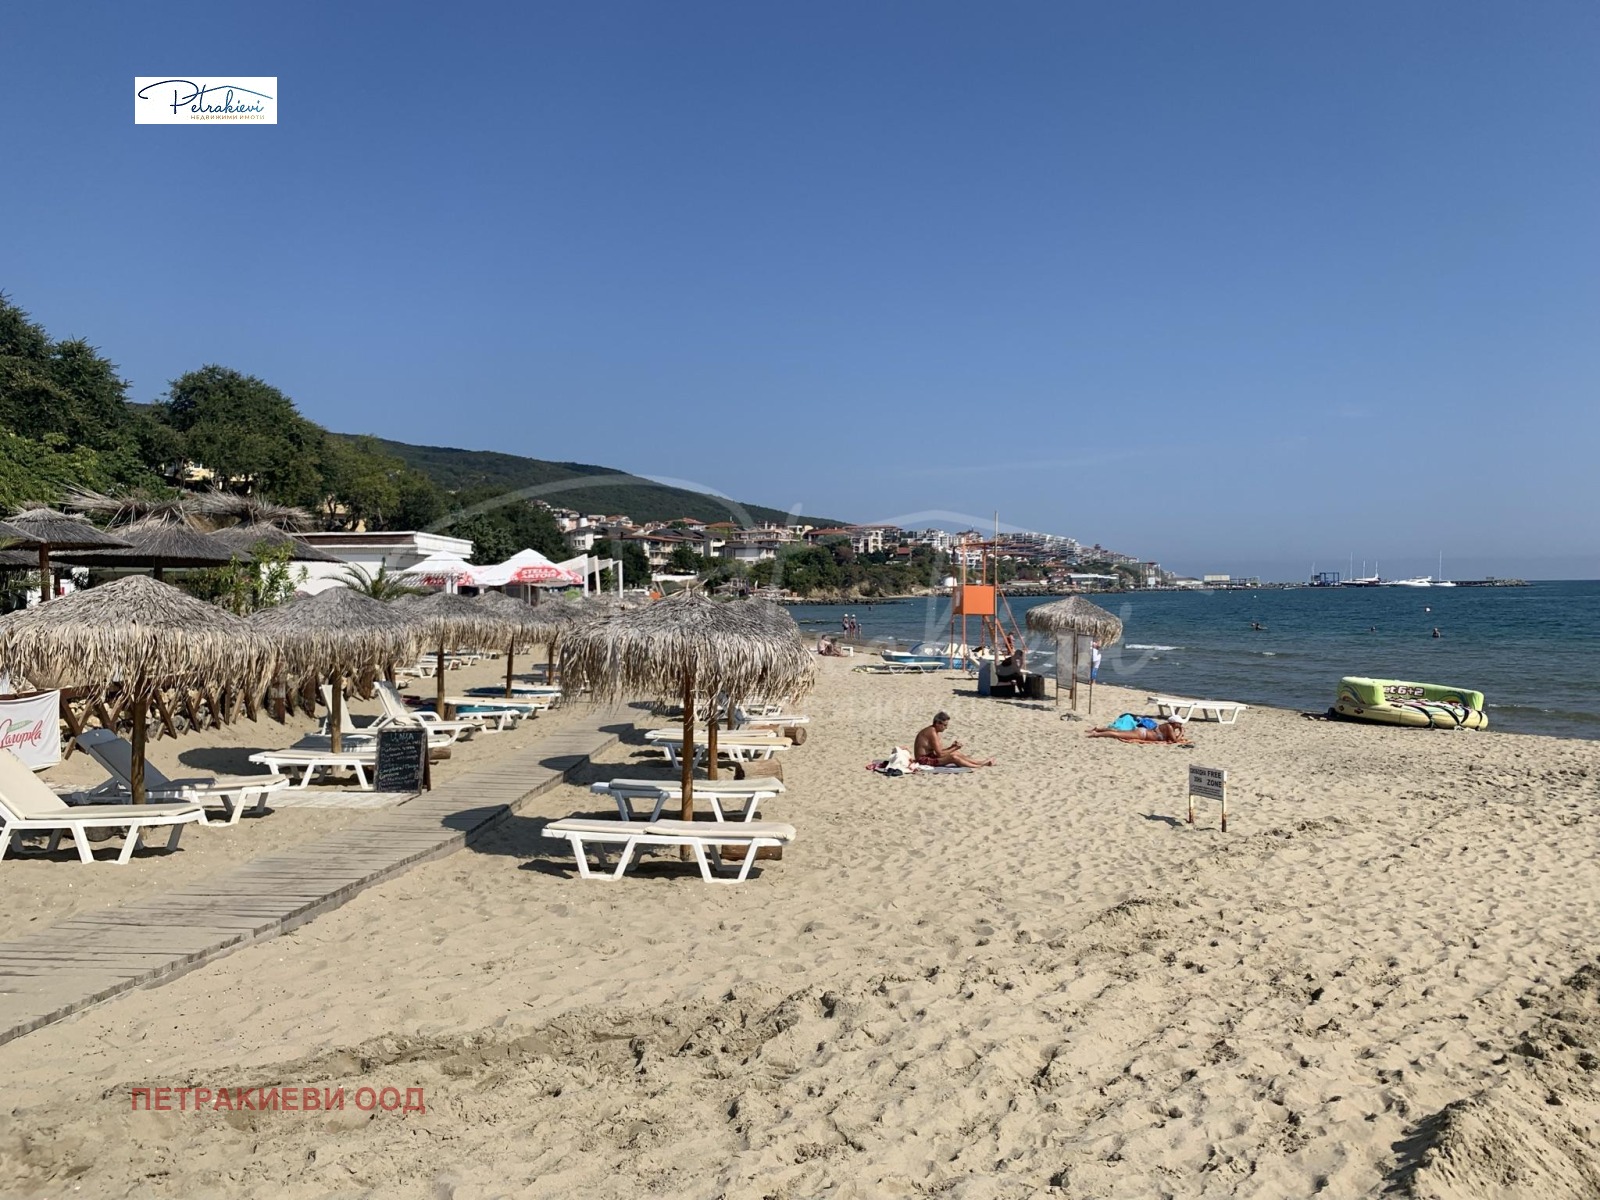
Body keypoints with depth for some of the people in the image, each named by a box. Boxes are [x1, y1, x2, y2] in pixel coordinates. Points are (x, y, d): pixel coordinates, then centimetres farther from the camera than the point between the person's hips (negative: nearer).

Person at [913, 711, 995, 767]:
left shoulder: (934, 731, 9)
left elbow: (938, 750, 10)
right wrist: (954, 748, -12)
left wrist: (951, 747, -4)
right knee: (953, 757, -22)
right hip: (924, 760, -10)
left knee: (959, 755, 6)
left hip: (929, 756, 10)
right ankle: (979, 766, -13)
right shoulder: (932, 733, -21)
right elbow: (939, 754, -22)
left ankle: (982, 762, 9)